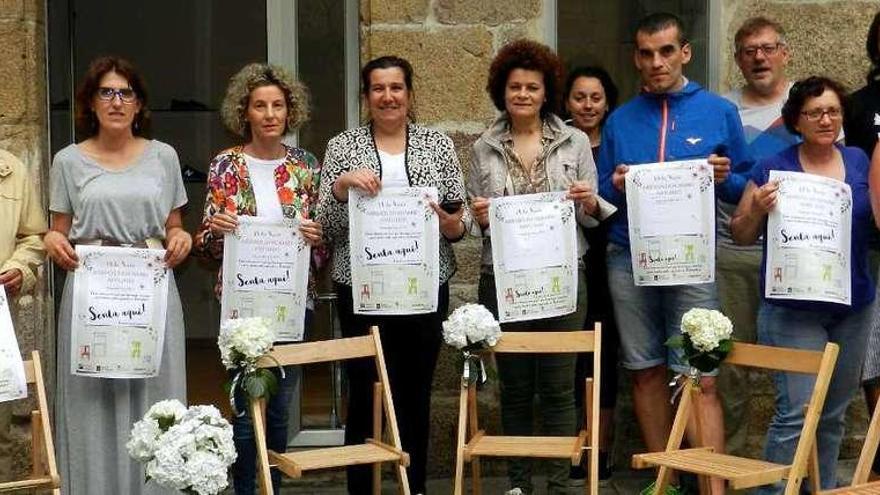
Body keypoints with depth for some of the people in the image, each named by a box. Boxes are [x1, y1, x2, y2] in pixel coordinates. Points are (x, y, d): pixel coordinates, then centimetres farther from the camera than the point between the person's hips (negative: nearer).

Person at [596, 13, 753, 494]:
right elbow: (601, 197, 14)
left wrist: (725, 178, -14)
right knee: (647, 371, 9)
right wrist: (615, 185, -8)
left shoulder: (719, 112, 4)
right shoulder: (619, 120, 10)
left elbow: (748, 188, 7)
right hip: (629, 259, 3)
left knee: (701, 378, -8)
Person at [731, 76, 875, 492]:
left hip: (852, 308, 4)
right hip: (792, 310, -4)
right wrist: (758, 208, -18)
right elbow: (741, 236, 2)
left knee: (834, 412, 12)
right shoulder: (773, 168, -3)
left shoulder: (860, 162, 8)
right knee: (796, 411, -10)